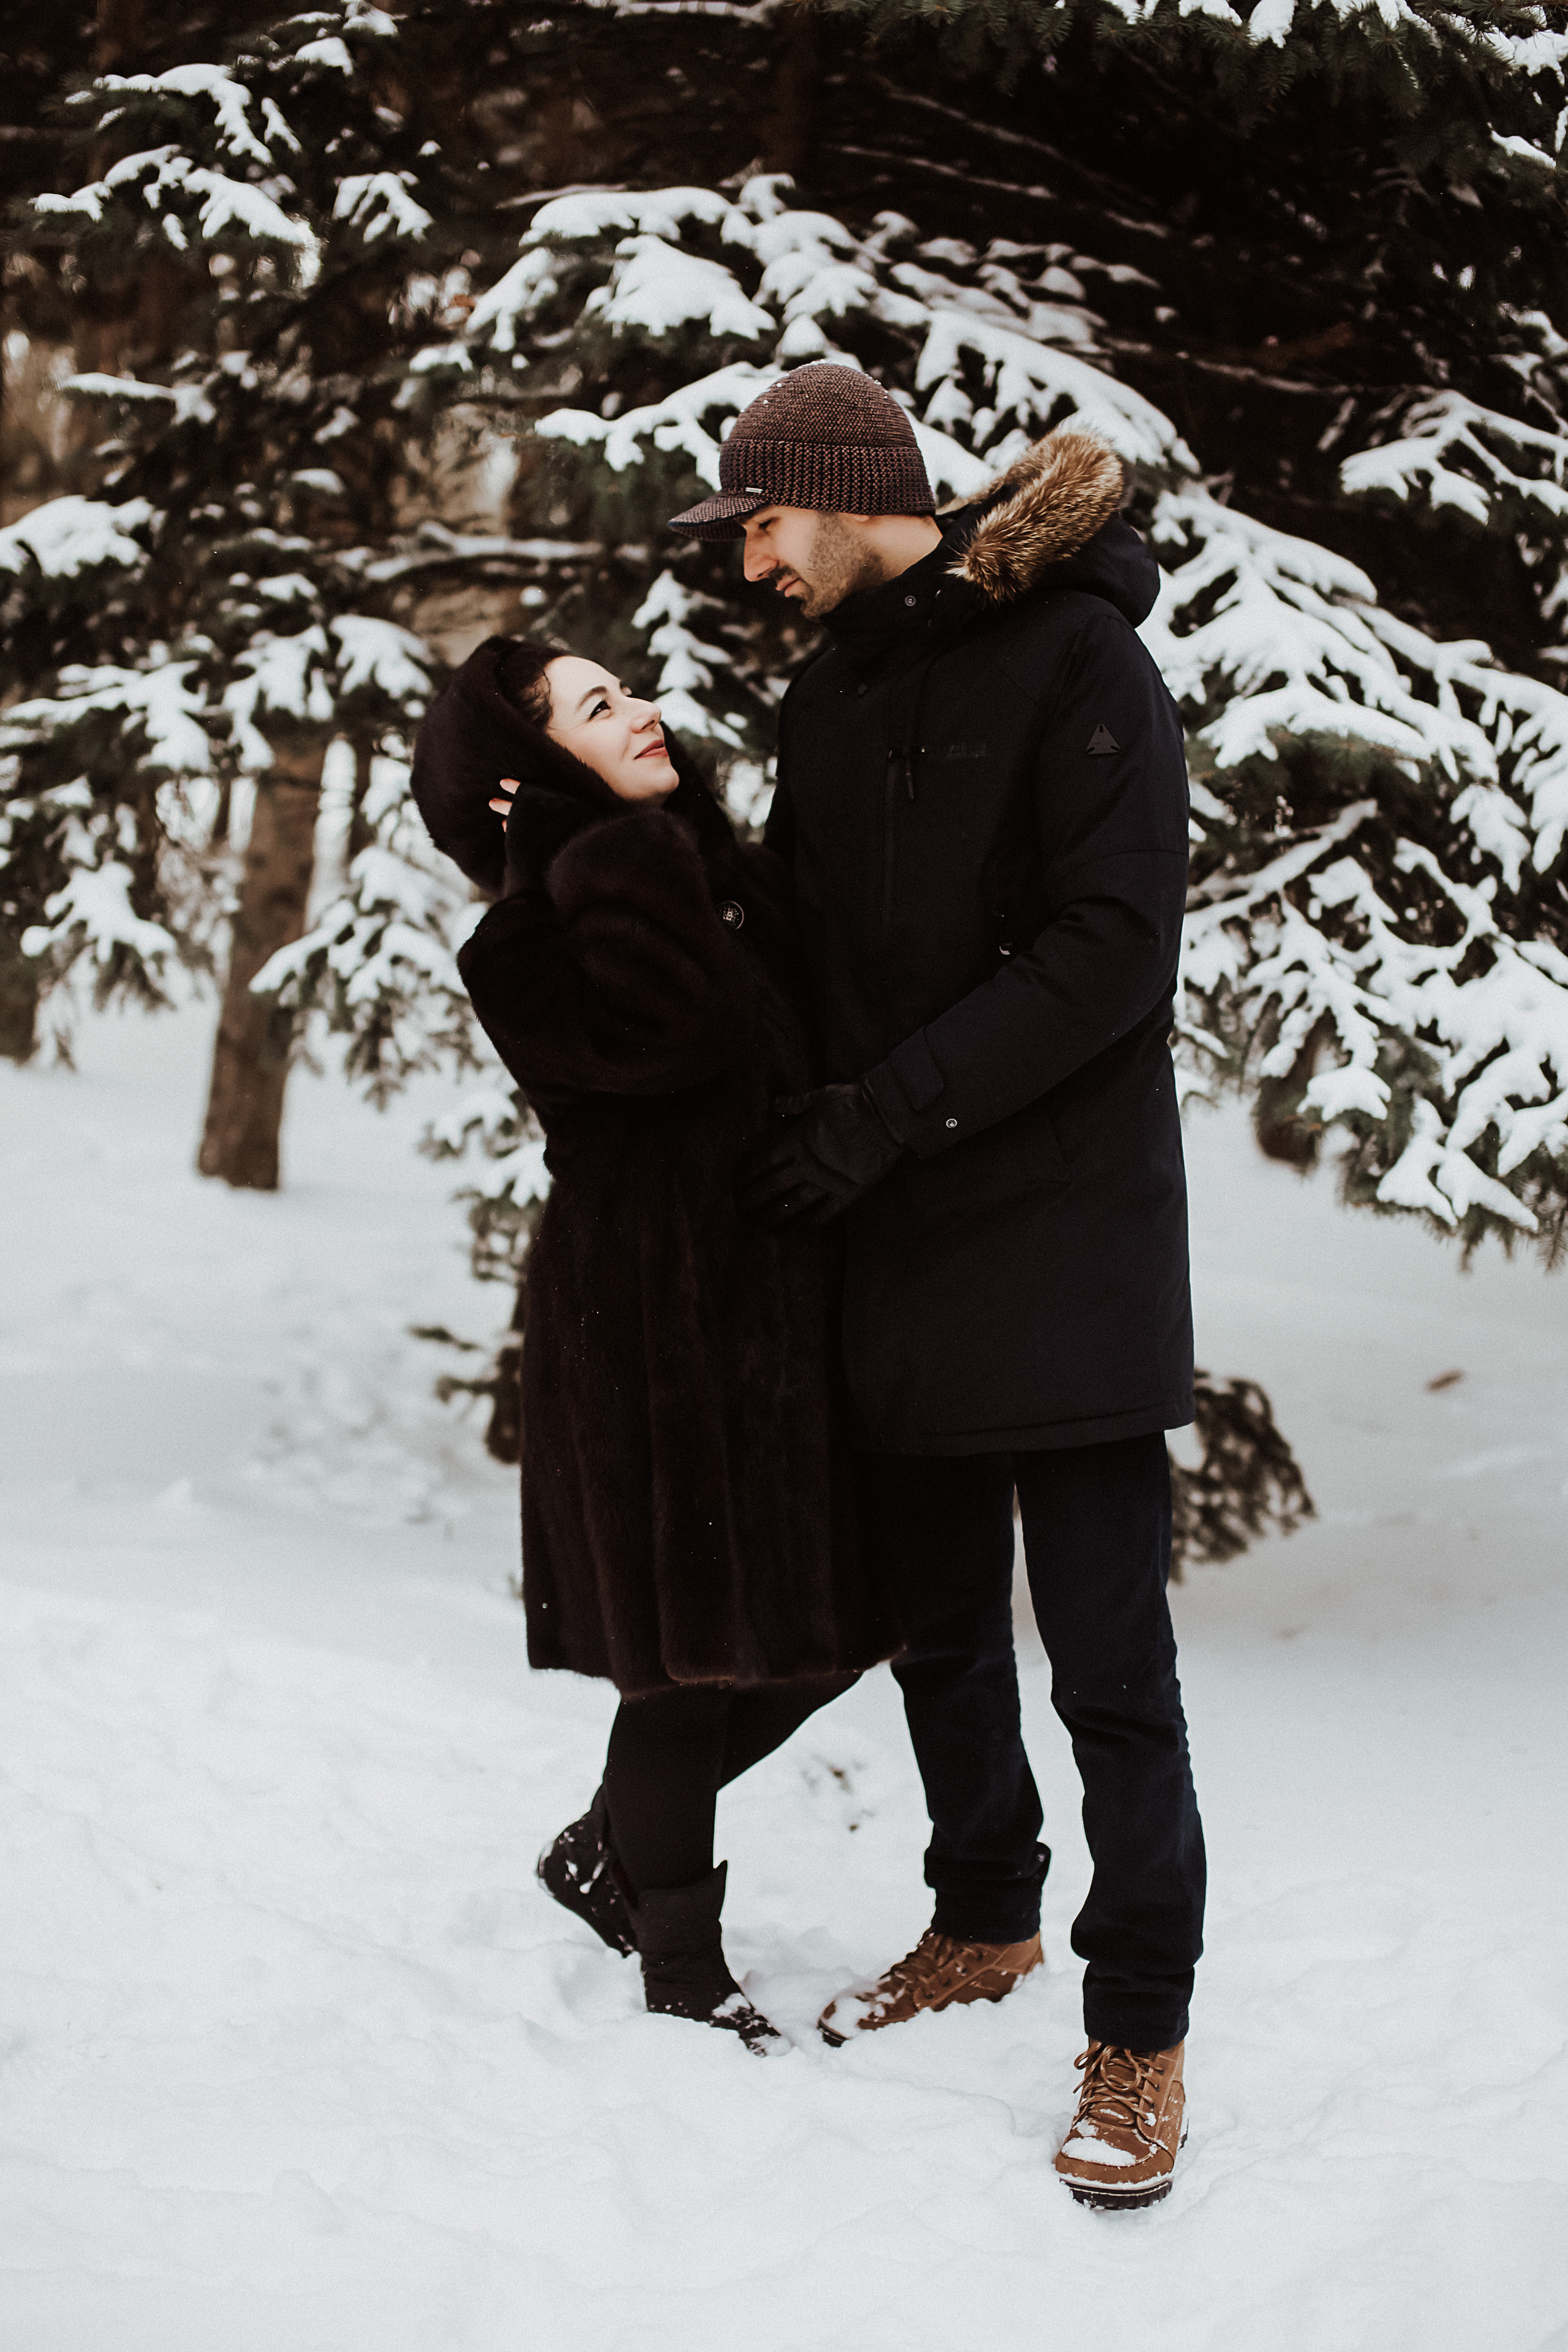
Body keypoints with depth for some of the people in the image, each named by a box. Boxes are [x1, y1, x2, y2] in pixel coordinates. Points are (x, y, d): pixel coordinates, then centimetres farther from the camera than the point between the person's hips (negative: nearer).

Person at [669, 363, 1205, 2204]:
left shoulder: (1071, 649, -9)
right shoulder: (828, 700, 13)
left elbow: (1115, 947, -15)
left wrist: (893, 1108, -17)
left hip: (1071, 1230, -7)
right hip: (897, 1239, 7)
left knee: (1108, 1660, -5)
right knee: (937, 1625, 16)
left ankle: (1139, 2032, 4)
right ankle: (985, 1925, 33)